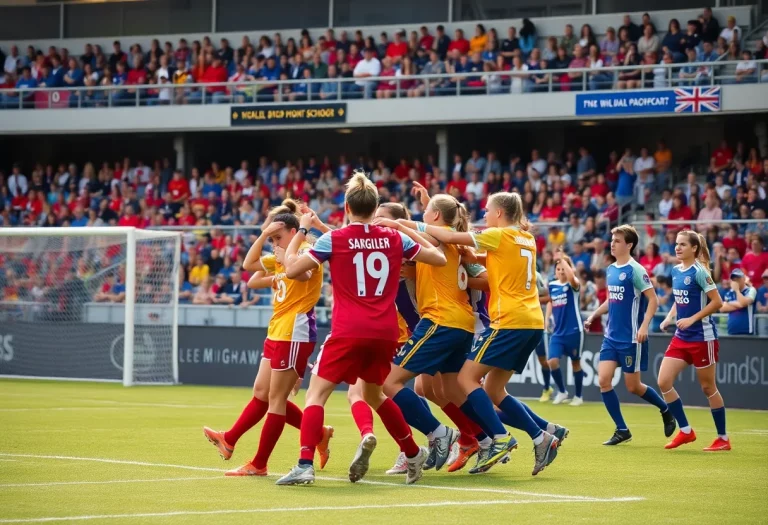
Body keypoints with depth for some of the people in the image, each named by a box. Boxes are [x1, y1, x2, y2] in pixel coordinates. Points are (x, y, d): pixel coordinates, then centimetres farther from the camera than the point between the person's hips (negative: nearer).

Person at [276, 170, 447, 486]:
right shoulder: (395, 239, 6)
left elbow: (291, 269, -3)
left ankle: (305, 465, -19)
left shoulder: (333, 240, -4)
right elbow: (439, 259, 16)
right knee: (374, 394, 26)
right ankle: (414, 455, 31)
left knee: (316, 394, -3)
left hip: (348, 332, -5)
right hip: (385, 332, 5)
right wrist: (416, 234, 31)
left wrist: (302, 230, 9)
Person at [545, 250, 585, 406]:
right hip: (558, 331, 4)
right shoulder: (552, 286, 6)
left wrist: (562, 259, -29)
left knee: (575, 362, 6)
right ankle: (562, 391, 12)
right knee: (552, 361, -9)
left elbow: (572, 277, -33)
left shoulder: (573, 285, -9)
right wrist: (547, 319, 10)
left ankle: (578, 396, 20)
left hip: (574, 331, -4)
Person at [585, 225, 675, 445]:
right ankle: (622, 430, 5)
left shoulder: (635, 270, -13)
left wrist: (644, 326, -25)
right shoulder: (610, 269, 10)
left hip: (631, 338, -7)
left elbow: (653, 299, -15)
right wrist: (594, 315, 10)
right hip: (612, 336, 7)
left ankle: (666, 410, 28)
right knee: (603, 379, -5)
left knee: (633, 386, 1)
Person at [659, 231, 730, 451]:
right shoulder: (675, 271, 7)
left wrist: (692, 319, -22)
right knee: (664, 382, -3)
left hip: (702, 337, -7)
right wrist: (669, 318, 5)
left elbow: (717, 302, -17)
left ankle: (723, 439, 16)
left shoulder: (699, 271, -14)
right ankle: (685, 431, 8)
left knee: (708, 387, 3)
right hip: (681, 337, 7)